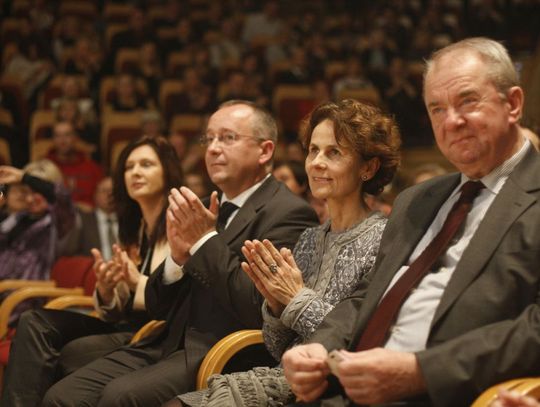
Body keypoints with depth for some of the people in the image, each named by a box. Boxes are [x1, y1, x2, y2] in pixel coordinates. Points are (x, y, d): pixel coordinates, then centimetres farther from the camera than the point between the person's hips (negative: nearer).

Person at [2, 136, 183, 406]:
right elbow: (115, 312, 16)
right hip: (126, 328, 8)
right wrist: (105, 290, -7)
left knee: (75, 352, -30)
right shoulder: (132, 230, 19)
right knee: (36, 323, -11)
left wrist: (139, 282, -20)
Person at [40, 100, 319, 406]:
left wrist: (206, 240, -15)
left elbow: (261, 310, -18)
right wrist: (178, 257, -5)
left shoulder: (289, 213, -7)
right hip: (171, 345, 7)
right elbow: (158, 308, 15)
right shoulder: (206, 210, 16)